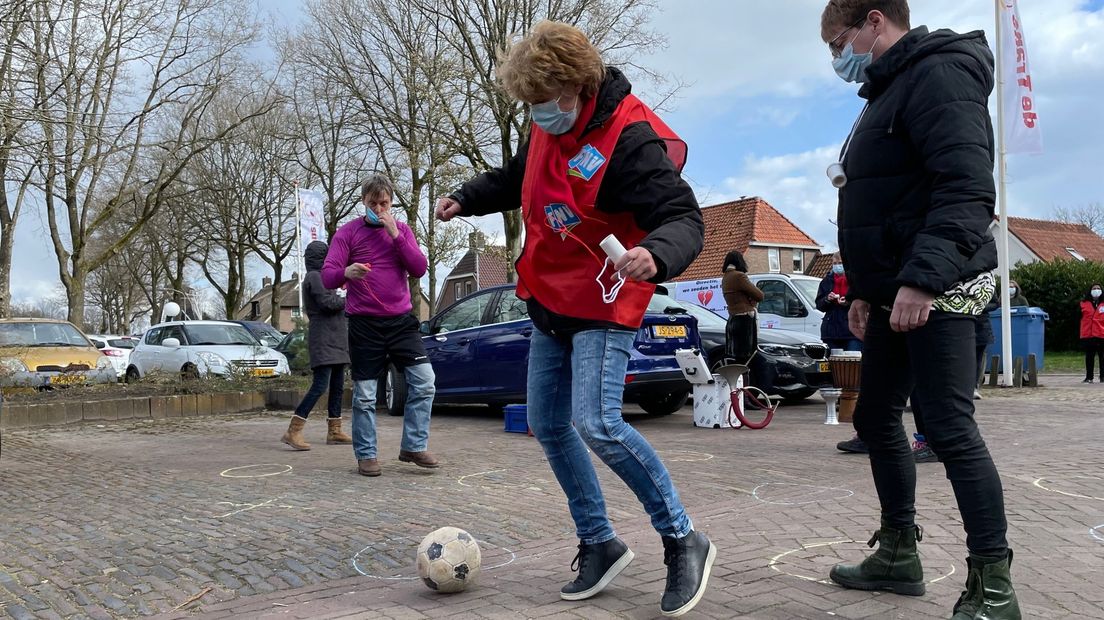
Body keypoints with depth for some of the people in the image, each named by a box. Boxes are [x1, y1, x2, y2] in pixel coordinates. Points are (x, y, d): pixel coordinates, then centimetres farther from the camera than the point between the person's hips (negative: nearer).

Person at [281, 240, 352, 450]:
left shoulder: (320, 277, 22)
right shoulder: (314, 277, -8)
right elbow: (328, 302, -18)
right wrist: (348, 299, -4)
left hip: (334, 341, 10)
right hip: (323, 340, -10)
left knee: (337, 386, 10)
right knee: (320, 385, -17)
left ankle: (334, 431, 16)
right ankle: (293, 431, -18)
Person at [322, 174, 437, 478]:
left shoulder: (402, 229, 9)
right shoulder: (347, 232, 1)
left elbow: (419, 269, -2)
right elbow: (327, 276, -8)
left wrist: (395, 234, -11)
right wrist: (346, 273, -31)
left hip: (401, 319, 2)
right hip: (364, 323, -2)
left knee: (425, 380, -6)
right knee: (365, 394, 2)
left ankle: (413, 446, 6)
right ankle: (366, 455, 15)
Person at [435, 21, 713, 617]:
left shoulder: (631, 139, -22)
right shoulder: (549, 128, 3)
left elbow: (685, 218, -28)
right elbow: (517, 177, 24)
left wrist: (655, 255, -49)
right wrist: (465, 198, 15)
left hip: (603, 306, -9)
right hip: (550, 302, 9)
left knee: (596, 423, -23)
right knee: (548, 427, 10)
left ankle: (683, 541, -4)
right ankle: (599, 543, 24)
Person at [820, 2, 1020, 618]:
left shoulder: (937, 73, -10)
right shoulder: (889, 92, 21)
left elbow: (967, 189, -23)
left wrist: (922, 279, -30)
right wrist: (866, 290, 20)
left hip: (936, 293, -10)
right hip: (896, 295, 10)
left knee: (949, 428, -9)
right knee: (876, 418, 13)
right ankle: (899, 553, 24)